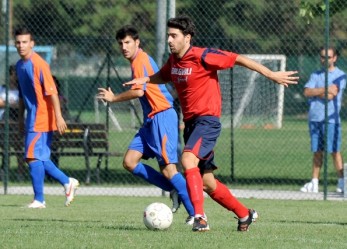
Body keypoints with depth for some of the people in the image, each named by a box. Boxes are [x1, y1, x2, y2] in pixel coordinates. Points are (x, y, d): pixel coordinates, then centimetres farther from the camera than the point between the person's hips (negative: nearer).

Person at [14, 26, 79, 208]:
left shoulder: (38, 64, -14)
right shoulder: (20, 65, 12)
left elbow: (52, 92, -18)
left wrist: (58, 116, -22)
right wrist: (21, 118, 23)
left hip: (42, 118, -8)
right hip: (32, 118, 8)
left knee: (32, 157, -10)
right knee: (40, 158, 10)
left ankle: (39, 200, -6)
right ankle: (68, 182, 24)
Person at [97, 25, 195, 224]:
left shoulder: (140, 60, -12)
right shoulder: (141, 60, 18)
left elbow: (138, 91, -22)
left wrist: (113, 98, -9)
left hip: (162, 117, -10)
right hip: (152, 119, 10)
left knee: (168, 169, -15)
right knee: (130, 162, 2)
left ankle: (195, 213, -12)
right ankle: (175, 190, 7)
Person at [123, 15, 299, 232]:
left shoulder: (202, 56, -15)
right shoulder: (173, 60, 8)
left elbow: (238, 59, -11)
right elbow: (162, 76, 30)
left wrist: (271, 74, -11)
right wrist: (143, 80, 10)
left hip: (207, 120, -8)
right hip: (190, 122, 8)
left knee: (188, 160, -31)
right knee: (207, 183, 10)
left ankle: (200, 217, -36)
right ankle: (244, 214, 28)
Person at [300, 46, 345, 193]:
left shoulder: (340, 75, 0)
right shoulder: (316, 75, 15)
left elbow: (330, 96, -12)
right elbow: (307, 92, 0)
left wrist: (315, 92, 0)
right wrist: (325, 89, -10)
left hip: (331, 119, -5)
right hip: (314, 118, 5)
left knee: (334, 151, -7)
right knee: (317, 152, 7)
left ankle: (341, 183, -4)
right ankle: (314, 183, 8)